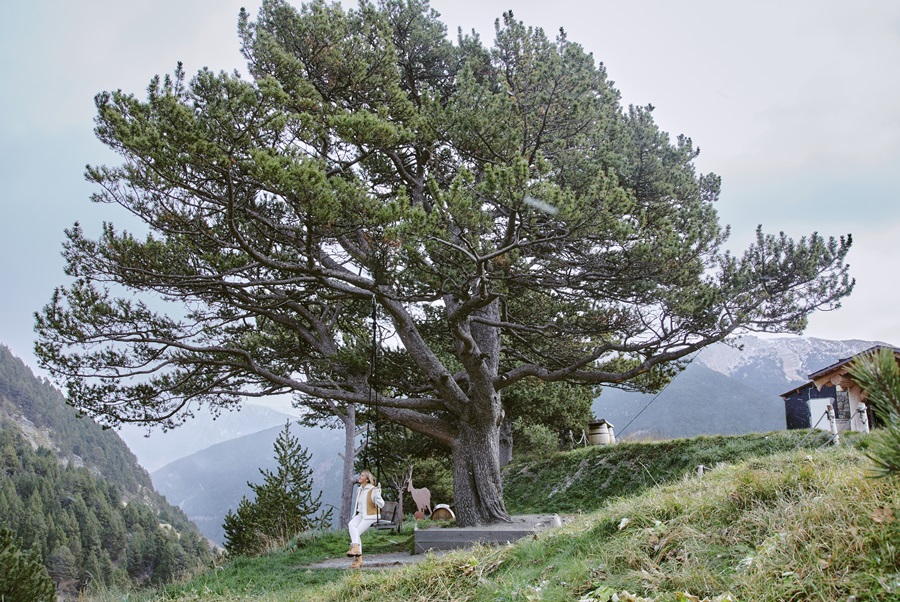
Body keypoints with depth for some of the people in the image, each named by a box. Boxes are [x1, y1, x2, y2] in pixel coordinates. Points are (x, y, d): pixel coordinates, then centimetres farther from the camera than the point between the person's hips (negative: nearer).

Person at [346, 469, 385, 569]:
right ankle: (356, 548, -35)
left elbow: (381, 505, -18)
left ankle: (357, 559, -18)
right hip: (360, 515, 6)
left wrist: (377, 495, -33)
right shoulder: (359, 490, 13)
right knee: (351, 525, -25)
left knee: (357, 532, -22)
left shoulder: (373, 490, -11)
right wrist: (354, 518, 21)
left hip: (370, 516, -6)